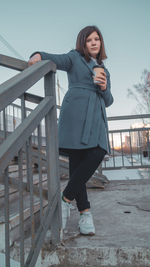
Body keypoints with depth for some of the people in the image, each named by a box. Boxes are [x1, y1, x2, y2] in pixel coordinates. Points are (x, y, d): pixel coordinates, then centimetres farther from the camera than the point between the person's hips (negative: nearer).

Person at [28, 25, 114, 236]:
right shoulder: (75, 57, 18)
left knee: (98, 154, -17)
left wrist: (104, 88, 4)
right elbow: (54, 59, 3)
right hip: (76, 111, -5)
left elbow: (108, 101, 25)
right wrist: (38, 55, -19)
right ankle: (85, 213, -8)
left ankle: (66, 199, -9)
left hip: (96, 116, 5)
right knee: (77, 160, -16)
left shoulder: (104, 70, 31)